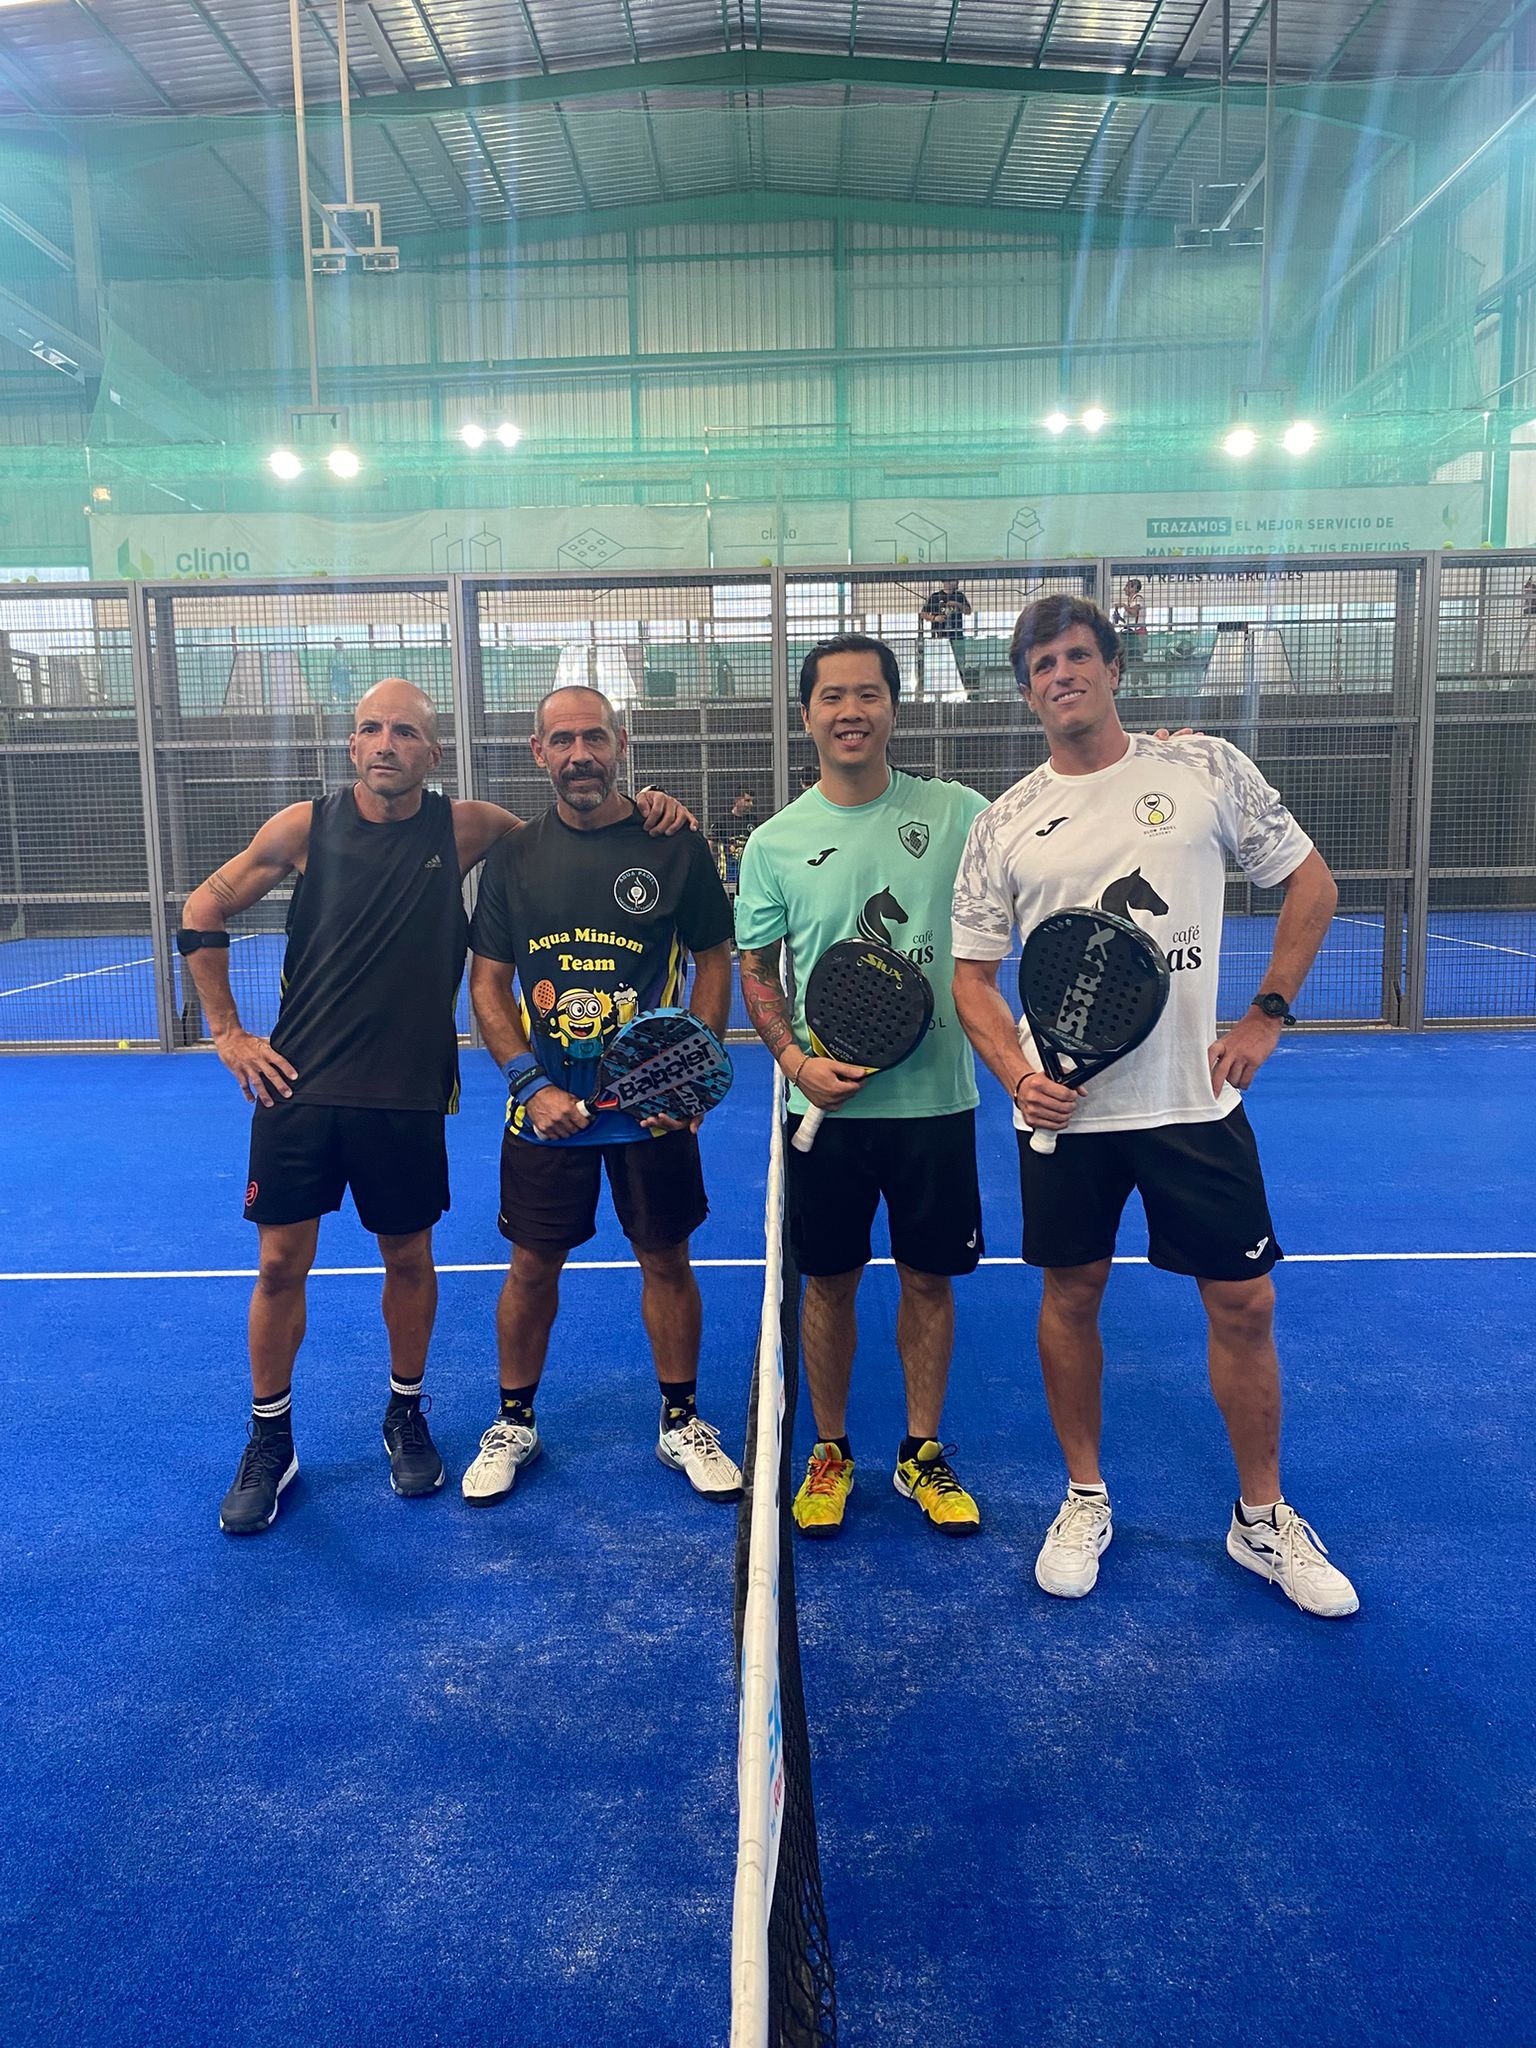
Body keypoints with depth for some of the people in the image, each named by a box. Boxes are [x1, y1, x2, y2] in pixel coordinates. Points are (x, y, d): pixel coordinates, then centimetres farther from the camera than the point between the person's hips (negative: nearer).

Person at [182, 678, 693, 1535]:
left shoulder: (465, 828, -3)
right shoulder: (306, 826, -2)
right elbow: (204, 912, 8)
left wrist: (644, 809, -11)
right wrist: (227, 1031, 4)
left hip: (408, 1095, 0)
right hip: (299, 1085, 0)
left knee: (409, 1261, 11)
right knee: (282, 1263, 5)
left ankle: (407, 1415, 34)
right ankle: (271, 1441, 25)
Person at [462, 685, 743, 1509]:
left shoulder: (676, 846, -3)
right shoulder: (514, 856, 2)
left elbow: (713, 962, 1)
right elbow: (488, 981, 4)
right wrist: (532, 1083, -9)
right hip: (545, 1107, 1)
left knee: (666, 1259, 9)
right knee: (533, 1264, 10)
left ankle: (681, 1424, 27)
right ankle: (514, 1424, 30)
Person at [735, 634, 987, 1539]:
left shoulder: (958, 813, -2)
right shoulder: (775, 842, 1)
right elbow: (756, 971, 7)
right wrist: (797, 1061, -8)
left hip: (935, 1095, 0)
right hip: (825, 1104, 0)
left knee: (929, 1280, 11)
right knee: (829, 1284, 10)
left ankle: (924, 1453, 30)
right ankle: (830, 1452, 30)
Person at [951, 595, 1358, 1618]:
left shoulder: (1208, 768, 0)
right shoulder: (1005, 823, 1)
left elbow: (1310, 881, 8)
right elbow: (972, 974, 4)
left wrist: (1268, 1014, 0)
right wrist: (1016, 1072, -12)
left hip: (1195, 1096, 0)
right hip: (1066, 1106, 1)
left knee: (1244, 1302, 5)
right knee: (1072, 1297, 10)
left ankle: (1265, 1517, 26)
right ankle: (1085, 1499, 30)